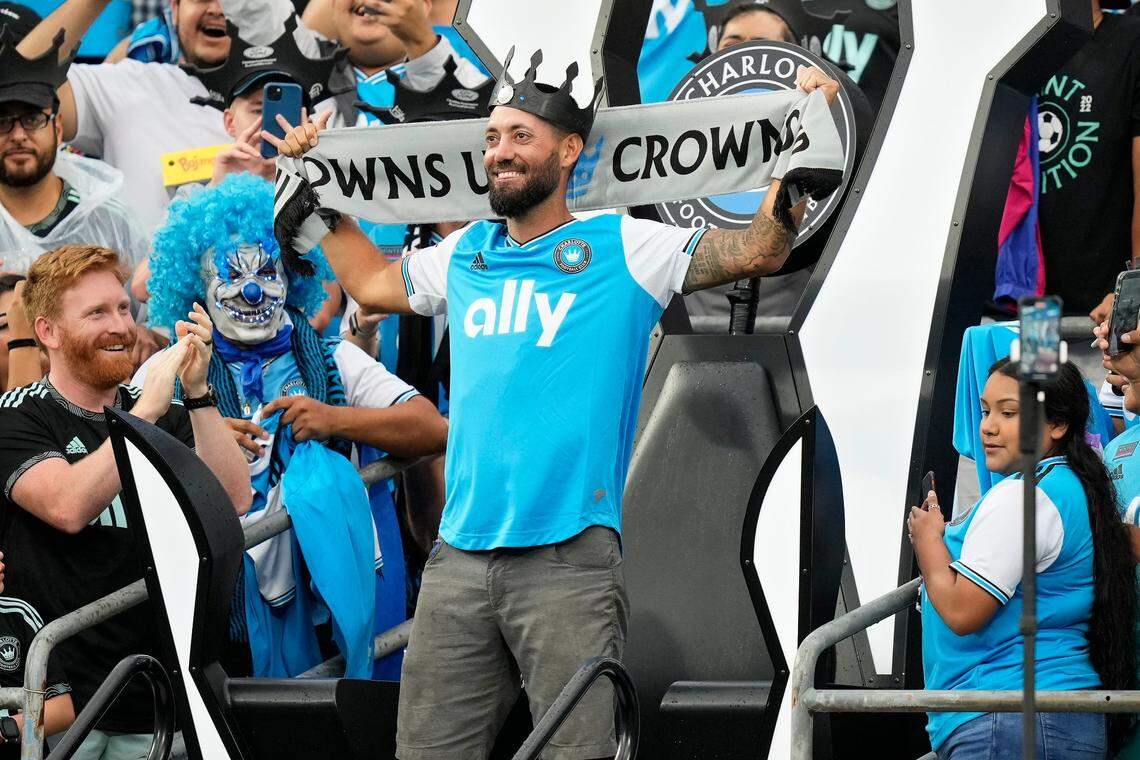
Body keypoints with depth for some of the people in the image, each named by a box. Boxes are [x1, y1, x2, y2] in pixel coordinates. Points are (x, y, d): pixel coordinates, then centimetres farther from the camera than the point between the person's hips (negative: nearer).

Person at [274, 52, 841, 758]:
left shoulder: (623, 249, 2)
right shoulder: (465, 255, 16)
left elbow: (760, 249, 0)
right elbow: (374, 283, 35)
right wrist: (319, 199, 34)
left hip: (568, 560, -5)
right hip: (459, 560, 5)